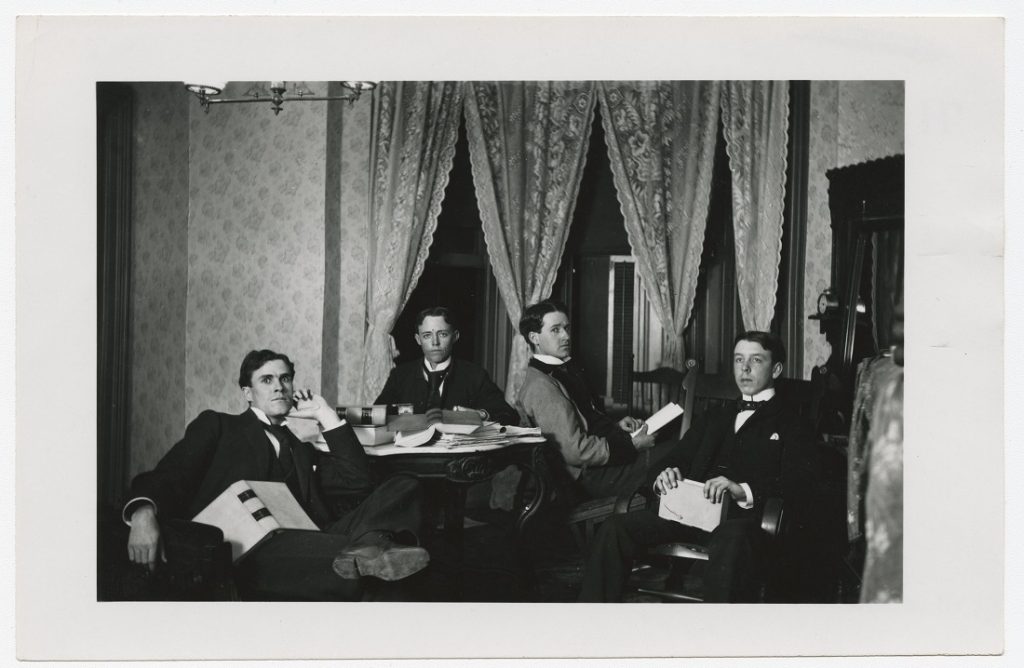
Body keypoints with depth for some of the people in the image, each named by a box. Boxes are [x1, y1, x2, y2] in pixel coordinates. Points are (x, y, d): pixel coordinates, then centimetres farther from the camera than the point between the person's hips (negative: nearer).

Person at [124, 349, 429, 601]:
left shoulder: (302, 451, 33)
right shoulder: (217, 425, 23)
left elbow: (358, 481, 17)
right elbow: (170, 476, 6)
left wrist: (325, 415, 21)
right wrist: (143, 512, -18)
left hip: (308, 542, 4)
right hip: (243, 553, -4)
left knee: (403, 487, -23)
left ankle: (367, 546, -48)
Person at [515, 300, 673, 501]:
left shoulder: (565, 370, 15)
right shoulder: (540, 386, -18)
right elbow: (575, 451, -23)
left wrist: (616, 426, 9)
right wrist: (631, 445, -15)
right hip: (586, 475, -10)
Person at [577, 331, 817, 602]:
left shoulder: (790, 425, 15)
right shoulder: (713, 418, 32)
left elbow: (799, 483, -1)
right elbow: (678, 457, 25)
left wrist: (742, 489, -20)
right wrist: (666, 476, -2)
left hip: (742, 517, -4)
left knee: (731, 539, -42)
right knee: (614, 528, -21)